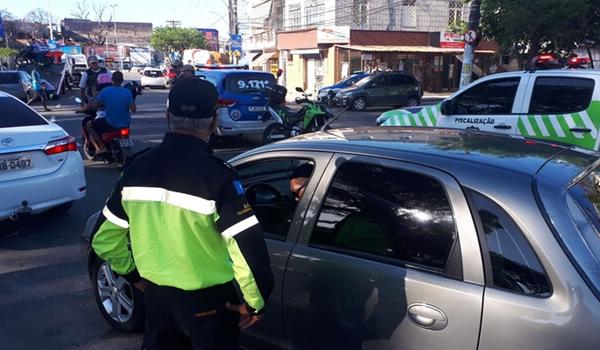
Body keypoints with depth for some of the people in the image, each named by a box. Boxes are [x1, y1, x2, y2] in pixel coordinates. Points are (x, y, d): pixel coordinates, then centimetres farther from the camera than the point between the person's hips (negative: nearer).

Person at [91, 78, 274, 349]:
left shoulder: (138, 166, -7)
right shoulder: (215, 174, -23)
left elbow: (103, 238, 2)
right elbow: (249, 248, -27)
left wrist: (133, 274, 15)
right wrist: (256, 303, -12)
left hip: (155, 293, 5)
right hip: (206, 298, -4)